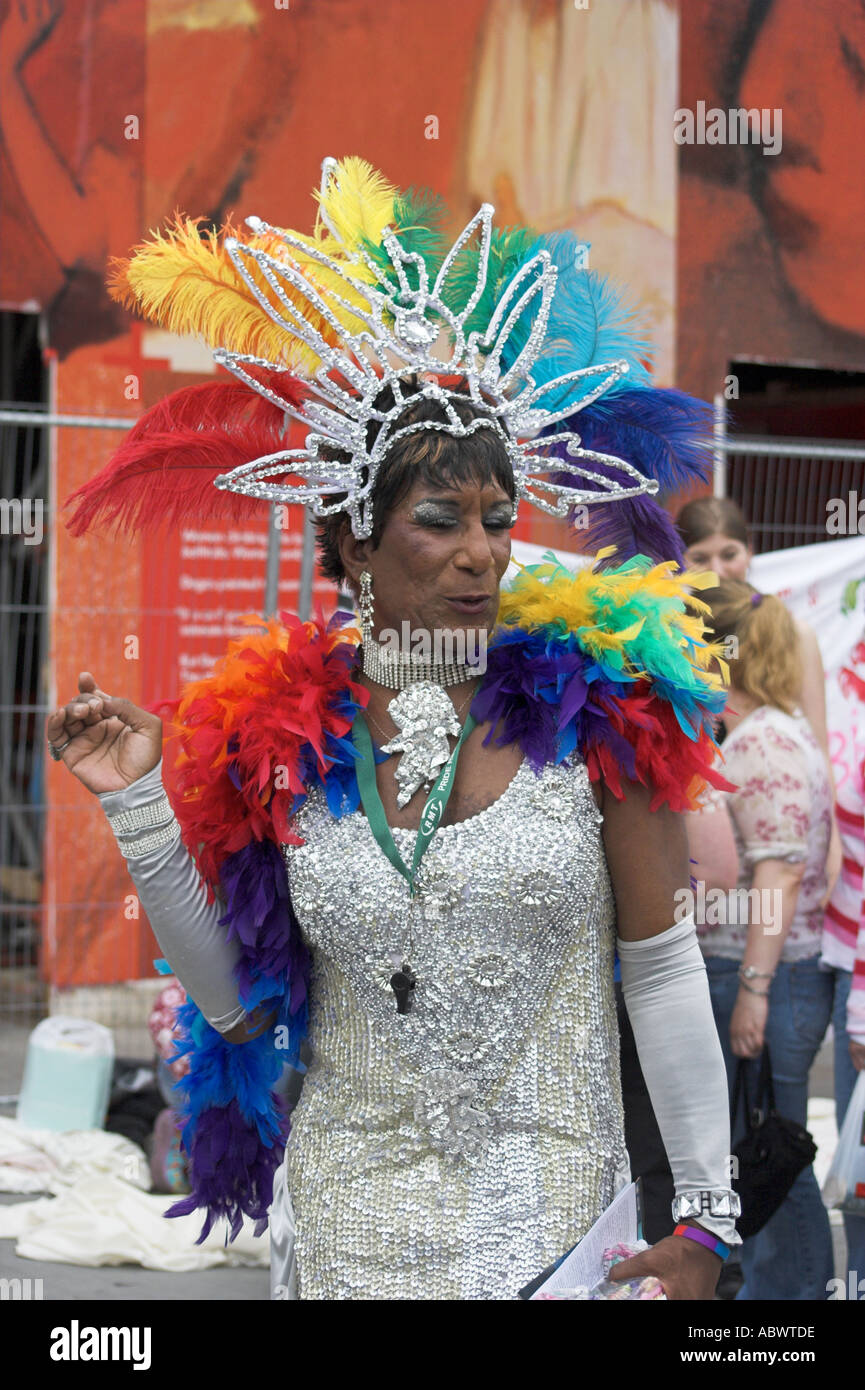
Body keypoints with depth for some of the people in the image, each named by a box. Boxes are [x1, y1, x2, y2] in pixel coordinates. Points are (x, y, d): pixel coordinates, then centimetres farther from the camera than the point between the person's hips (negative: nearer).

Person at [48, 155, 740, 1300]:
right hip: (347, 1219, 1)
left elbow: (664, 968, -2)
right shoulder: (277, 731, -1)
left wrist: (708, 1218, -4)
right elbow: (233, 1000, 3)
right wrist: (140, 809, -6)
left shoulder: (594, 705, -5)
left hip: (553, 1208, -1)